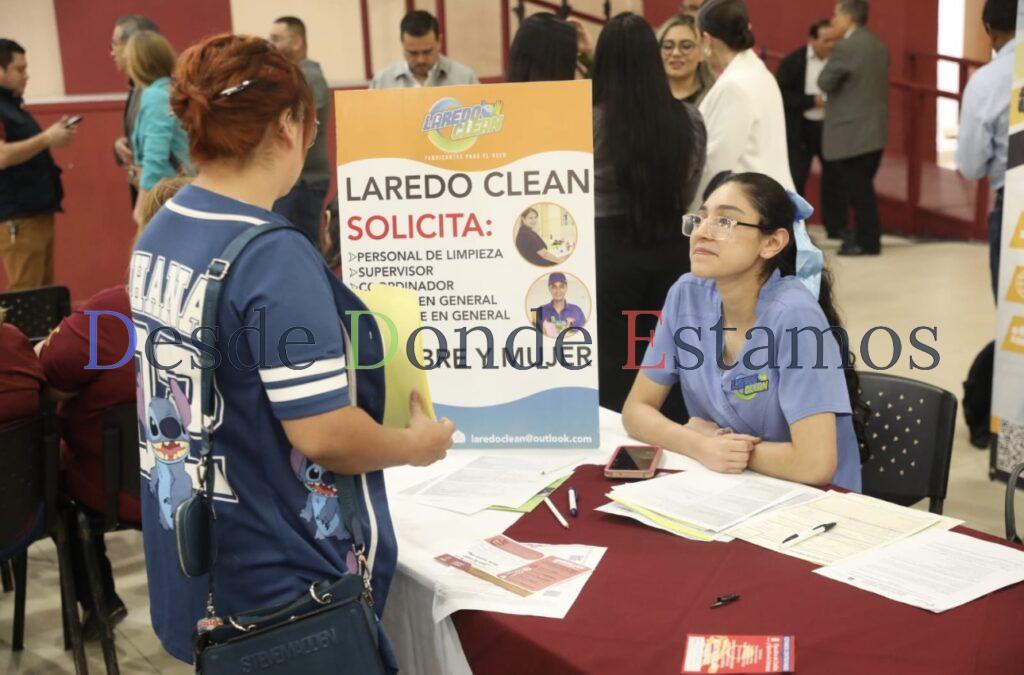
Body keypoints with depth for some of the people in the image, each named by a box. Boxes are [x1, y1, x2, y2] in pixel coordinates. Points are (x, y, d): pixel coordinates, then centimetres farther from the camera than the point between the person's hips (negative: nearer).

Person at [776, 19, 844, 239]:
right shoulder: (793, 62, -7)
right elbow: (782, 94, -11)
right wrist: (812, 100, -18)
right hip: (801, 128, -2)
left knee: (834, 176, 5)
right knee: (795, 179, 1)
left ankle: (835, 227, 16)